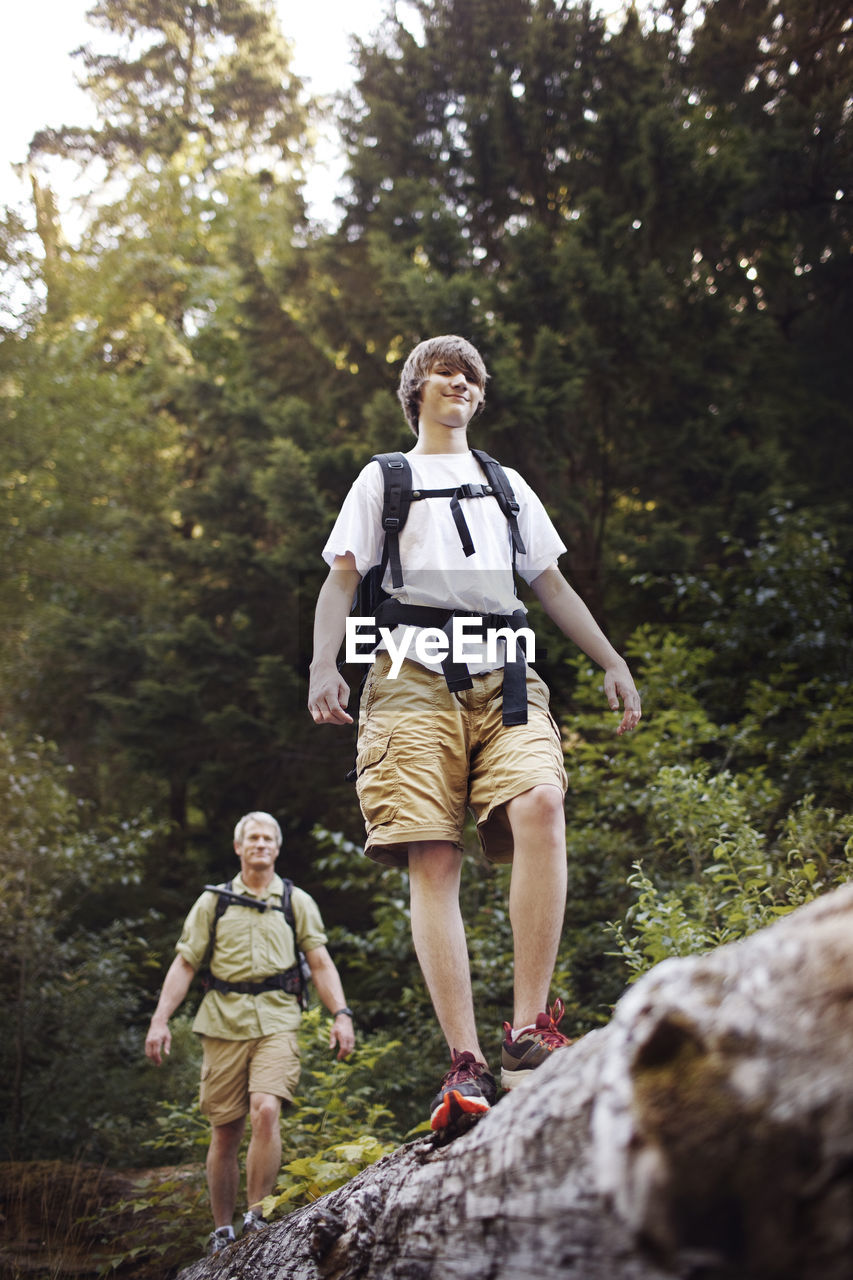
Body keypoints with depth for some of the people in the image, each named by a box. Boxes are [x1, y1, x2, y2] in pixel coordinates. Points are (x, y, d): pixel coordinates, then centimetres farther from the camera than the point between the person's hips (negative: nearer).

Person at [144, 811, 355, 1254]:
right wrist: (160, 1019, 0)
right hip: (223, 1021, 1)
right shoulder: (213, 901, 13)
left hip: (277, 1021, -1)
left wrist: (341, 1014, -4)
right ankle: (222, 1231, 16)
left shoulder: (297, 901, 14)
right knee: (225, 1131, 3)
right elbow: (185, 964, 10)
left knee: (266, 1111, -22)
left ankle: (256, 1216, -11)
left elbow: (320, 963, 9)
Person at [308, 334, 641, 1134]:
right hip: (413, 676, -2)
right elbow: (341, 579, 13)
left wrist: (613, 663, 18)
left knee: (540, 804, -28)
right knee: (433, 859, -16)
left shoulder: (508, 484, 31)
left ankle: (528, 1032, -27)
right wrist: (324, 663, -5)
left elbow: (551, 585, 29)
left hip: (504, 677, 2)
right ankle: (465, 1065, -19)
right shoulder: (382, 478, 23)